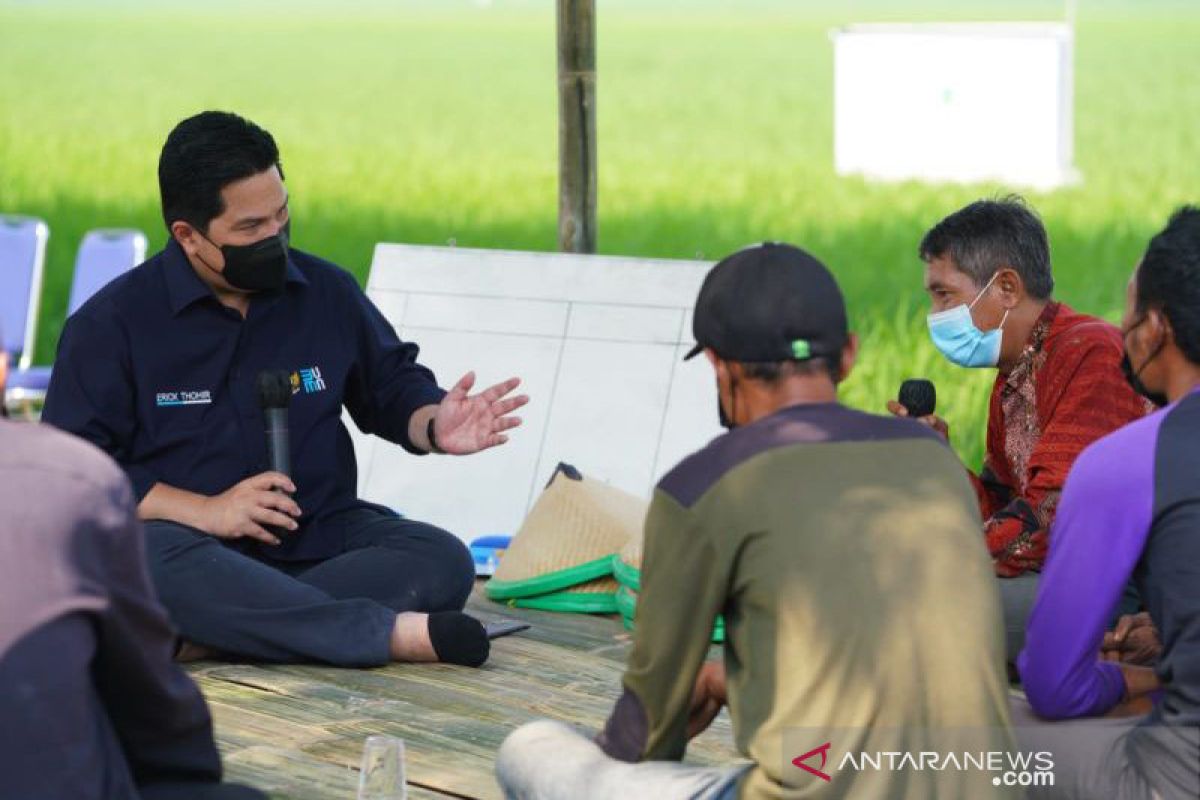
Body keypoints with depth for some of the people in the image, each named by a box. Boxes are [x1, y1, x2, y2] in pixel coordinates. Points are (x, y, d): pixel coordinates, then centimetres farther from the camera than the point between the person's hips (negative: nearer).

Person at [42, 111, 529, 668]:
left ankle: (206, 637, -36)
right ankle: (391, 633, -41)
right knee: (148, 561, -39)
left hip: (318, 538, 4)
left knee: (441, 561, -22)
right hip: (182, 535, -4)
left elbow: (391, 385, 22)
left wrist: (432, 426, -3)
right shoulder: (111, 322, -4)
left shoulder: (327, 293, 8)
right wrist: (204, 511, -18)